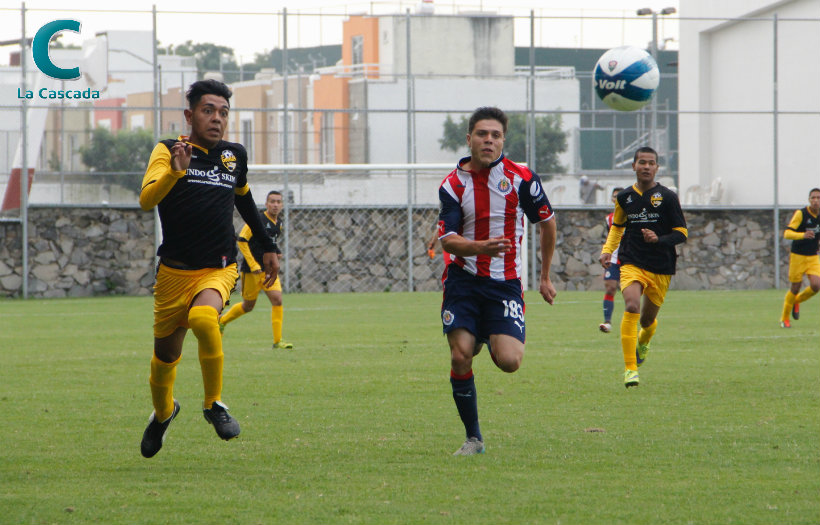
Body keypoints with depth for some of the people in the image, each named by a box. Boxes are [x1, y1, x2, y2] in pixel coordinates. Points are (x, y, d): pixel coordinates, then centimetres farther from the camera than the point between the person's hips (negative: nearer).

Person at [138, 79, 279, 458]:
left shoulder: (235, 156, 8)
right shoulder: (167, 151, -5)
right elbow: (146, 200, -21)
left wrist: (267, 246, 30)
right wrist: (176, 171, -38)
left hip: (219, 270, 1)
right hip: (174, 271, -1)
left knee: (203, 318, -31)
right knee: (165, 357, 7)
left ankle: (214, 403, -13)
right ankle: (163, 412, 40)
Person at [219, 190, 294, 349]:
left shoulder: (279, 224, 9)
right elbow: (241, 240, -15)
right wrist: (253, 265, -18)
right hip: (252, 270, -5)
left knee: (277, 299, -12)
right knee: (248, 305, 6)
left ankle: (277, 341, -8)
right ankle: (221, 320, 33)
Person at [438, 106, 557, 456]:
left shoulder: (521, 178, -4)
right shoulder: (453, 184, -2)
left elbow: (547, 222, 10)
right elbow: (447, 239, -8)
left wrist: (545, 277, 17)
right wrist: (479, 247, -30)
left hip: (505, 282, -1)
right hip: (463, 279, 1)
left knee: (508, 361, -18)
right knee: (460, 357, -11)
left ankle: (490, 341, 21)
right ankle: (473, 438, 5)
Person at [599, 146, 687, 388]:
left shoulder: (667, 197, -2)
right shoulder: (624, 197, 6)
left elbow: (682, 232, -1)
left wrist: (659, 239, -19)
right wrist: (607, 250, 9)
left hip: (661, 268, 0)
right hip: (631, 264, 0)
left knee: (648, 319, 12)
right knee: (632, 306, -26)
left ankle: (643, 343, 52)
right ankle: (630, 369, -25)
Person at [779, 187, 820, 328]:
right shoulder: (801, 213, -14)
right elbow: (787, 233, -20)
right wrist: (803, 235, -36)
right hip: (798, 256, -4)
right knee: (795, 288, -1)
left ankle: (797, 301, 17)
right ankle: (784, 318, 20)